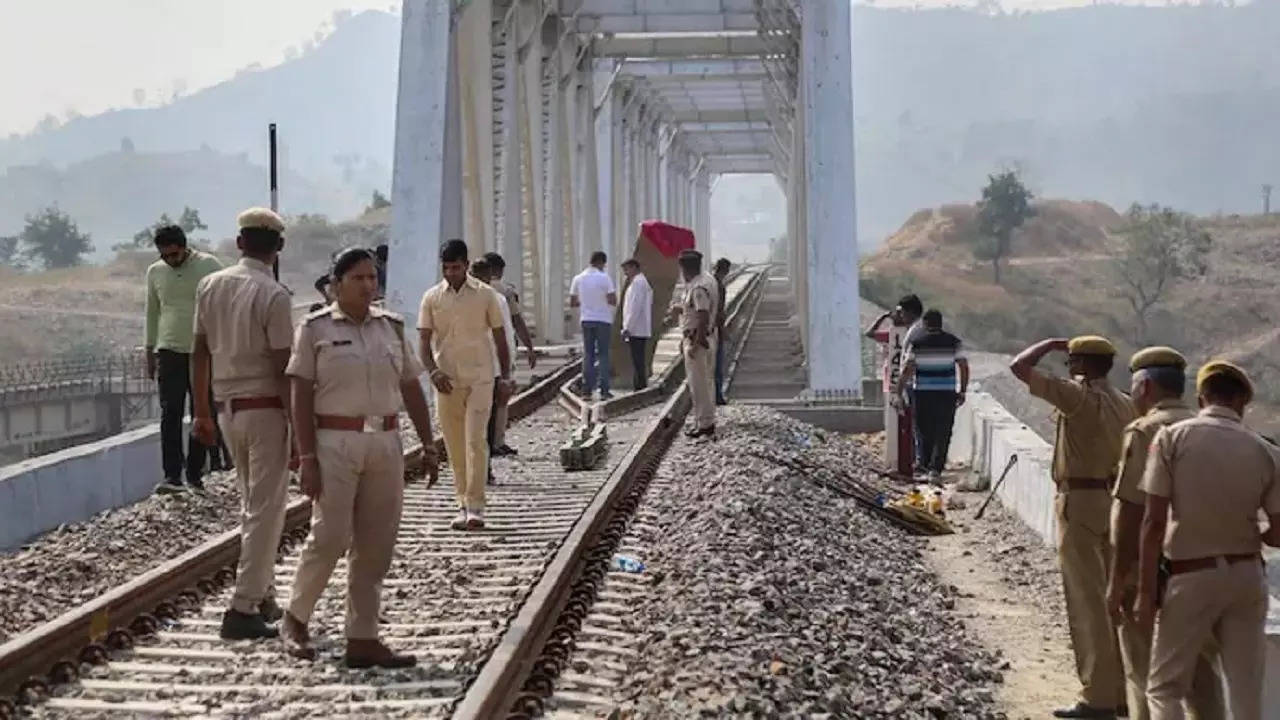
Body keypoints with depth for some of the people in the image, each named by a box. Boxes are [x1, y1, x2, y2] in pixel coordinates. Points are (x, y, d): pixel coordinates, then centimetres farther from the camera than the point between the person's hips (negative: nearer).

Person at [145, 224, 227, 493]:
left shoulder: (208, 266, -4)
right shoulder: (155, 272, 7)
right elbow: (152, 314, 16)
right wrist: (149, 353, 16)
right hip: (169, 351, 2)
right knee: (170, 415, -9)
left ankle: (195, 474, 10)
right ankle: (172, 476, -14)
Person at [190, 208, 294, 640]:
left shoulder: (209, 286, 5)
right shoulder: (273, 295, -14)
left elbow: (199, 353, 8)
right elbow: (282, 366, -16)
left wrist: (202, 413, 15)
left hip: (226, 406, 7)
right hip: (265, 407, -7)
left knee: (252, 503, 20)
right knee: (265, 509, -2)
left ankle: (263, 595, 25)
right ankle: (243, 608, -6)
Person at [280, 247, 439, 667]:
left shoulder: (392, 327, 11)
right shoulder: (315, 328, -2)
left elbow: (411, 390, 16)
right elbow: (301, 397, -5)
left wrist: (428, 446, 12)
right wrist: (306, 458, -11)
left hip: (386, 444, 5)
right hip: (336, 443, -5)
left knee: (376, 545, 4)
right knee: (330, 536, -11)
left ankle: (362, 640, 10)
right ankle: (295, 619, 12)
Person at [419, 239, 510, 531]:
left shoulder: (485, 294, 2)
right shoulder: (431, 298, 4)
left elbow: (500, 337, 7)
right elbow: (424, 340, 2)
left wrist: (506, 377, 5)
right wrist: (433, 370, -15)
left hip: (479, 378, -2)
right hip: (446, 381, 2)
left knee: (476, 441, -12)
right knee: (455, 447, 5)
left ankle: (476, 506, -11)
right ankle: (463, 504, 14)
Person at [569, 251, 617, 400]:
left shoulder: (578, 279, 3)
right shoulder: (604, 277, -10)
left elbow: (572, 303, 6)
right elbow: (613, 301, -14)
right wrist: (606, 299, 7)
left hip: (586, 320, 3)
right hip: (603, 320, -3)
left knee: (588, 355, 9)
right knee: (603, 355, 1)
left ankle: (587, 389, 5)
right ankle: (604, 390, -3)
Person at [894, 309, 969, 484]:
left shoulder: (916, 343, -2)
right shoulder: (953, 342, 1)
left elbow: (907, 370, -6)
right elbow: (964, 367, -2)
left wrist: (898, 391, -1)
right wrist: (962, 391, 6)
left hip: (923, 393, 0)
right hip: (947, 394, 0)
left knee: (925, 431, 14)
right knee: (943, 432, 2)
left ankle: (927, 465, 23)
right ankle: (936, 468, -10)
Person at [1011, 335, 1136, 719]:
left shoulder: (1080, 397, -14)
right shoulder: (1126, 404, 9)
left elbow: (1020, 367, -16)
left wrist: (1051, 343, -1)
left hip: (1080, 502, -8)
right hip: (1113, 500, 8)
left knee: (1087, 600, -4)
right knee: (1112, 598, 14)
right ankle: (1121, 688, 19)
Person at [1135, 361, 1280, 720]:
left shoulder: (1172, 437, -8)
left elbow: (1154, 522, -12)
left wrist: (1146, 592, -7)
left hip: (1191, 576, -3)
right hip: (1246, 576, 3)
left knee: (1164, 688, 6)